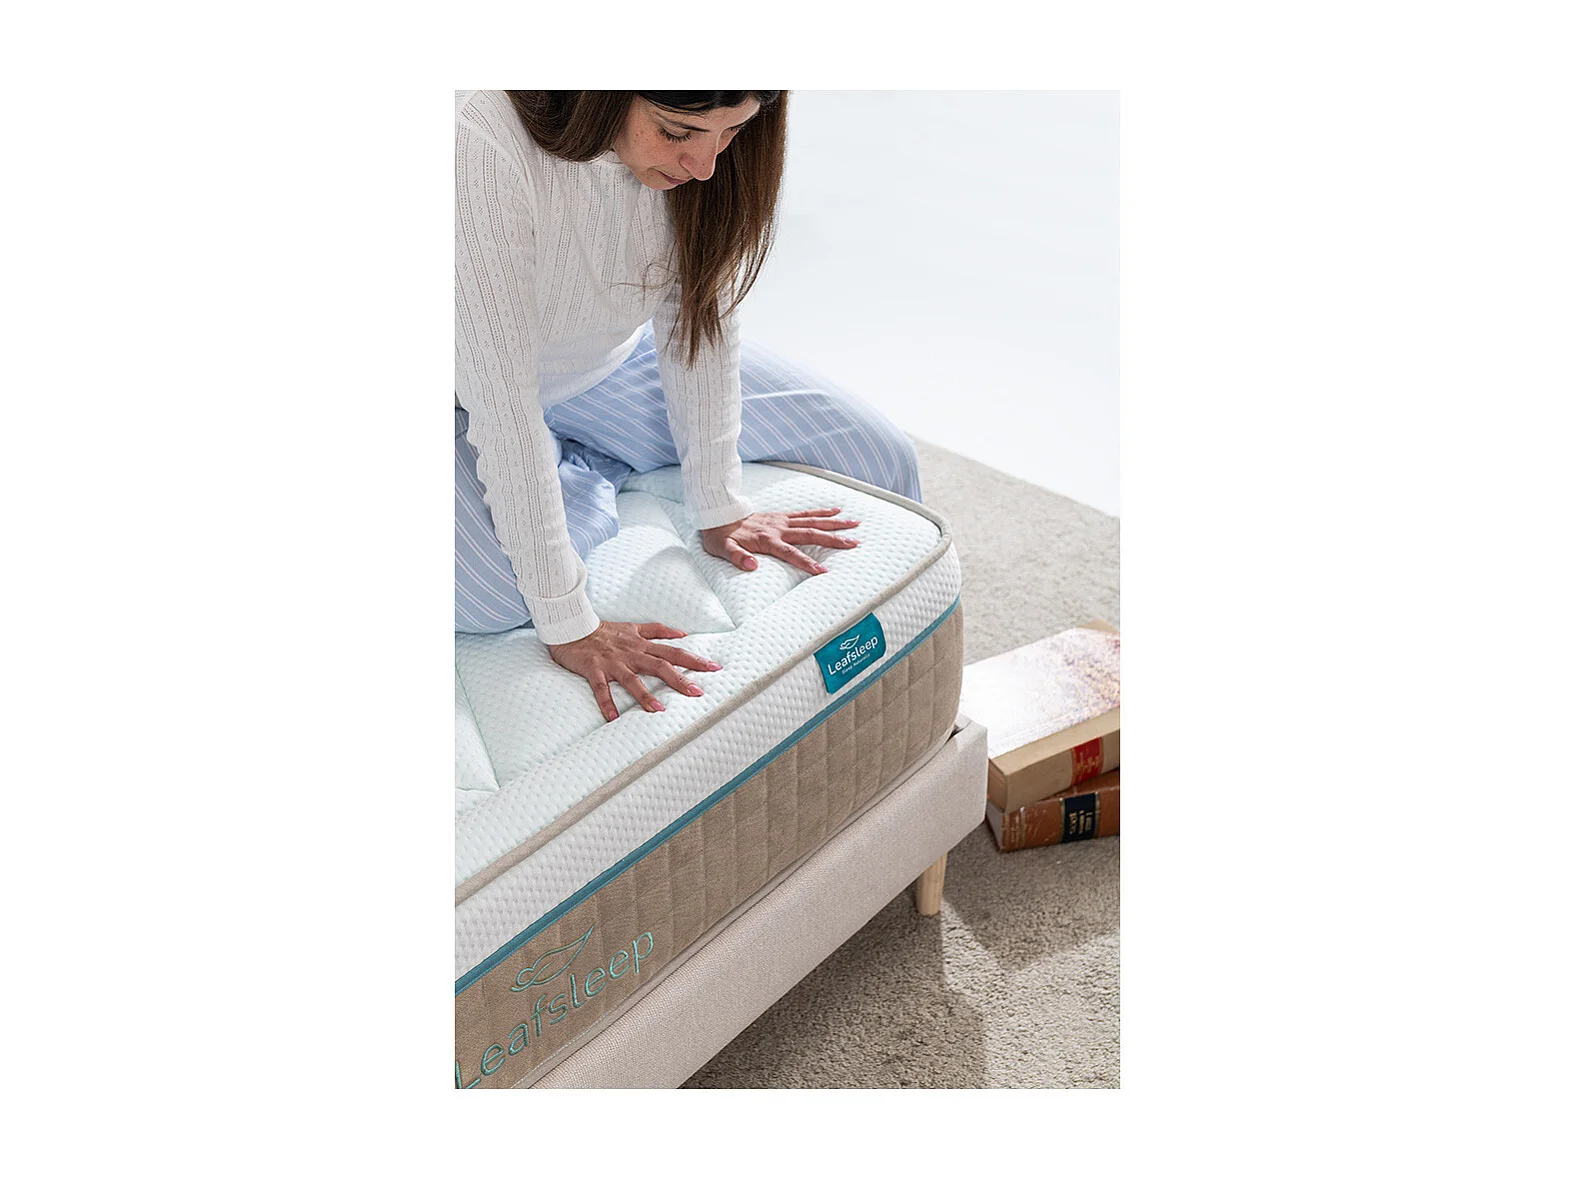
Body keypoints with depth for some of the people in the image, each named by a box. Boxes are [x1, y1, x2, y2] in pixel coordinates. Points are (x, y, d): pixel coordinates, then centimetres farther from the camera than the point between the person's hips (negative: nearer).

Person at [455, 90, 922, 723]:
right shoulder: (484, 146, -39)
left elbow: (702, 314, -13)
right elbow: (505, 407, -37)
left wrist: (719, 507, -13)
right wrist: (569, 627, -36)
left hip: (610, 362, 4)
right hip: (473, 395, -3)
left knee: (880, 457, -6)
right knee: (488, 595, -34)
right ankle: (592, 473, -1)